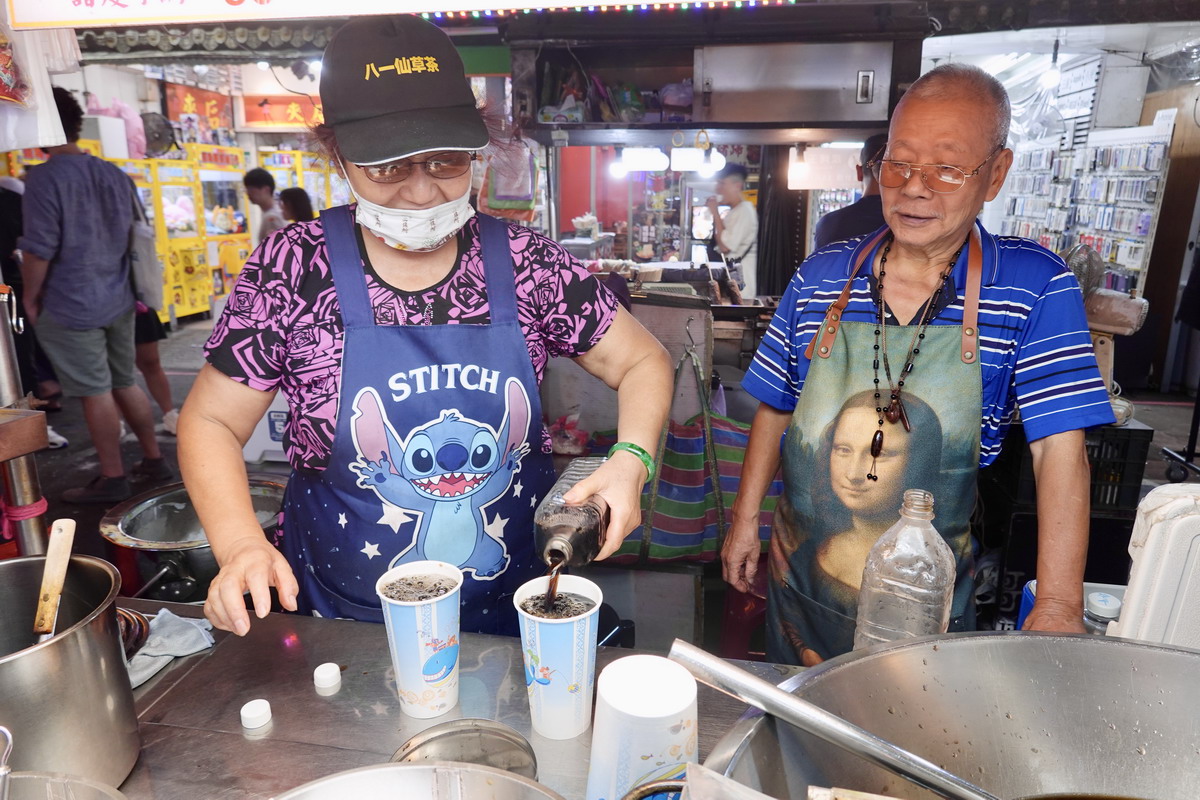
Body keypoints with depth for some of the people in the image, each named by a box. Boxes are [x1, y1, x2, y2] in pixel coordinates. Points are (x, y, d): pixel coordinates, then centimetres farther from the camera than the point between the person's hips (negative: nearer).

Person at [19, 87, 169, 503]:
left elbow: (39, 248, -18)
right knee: (125, 383, 15)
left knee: (96, 392, 0)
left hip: (70, 306, -7)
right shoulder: (116, 175, 8)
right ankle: (154, 459, 23)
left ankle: (113, 478, 9)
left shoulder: (45, 177, -15)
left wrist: (30, 297, -4)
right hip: (118, 300, 7)